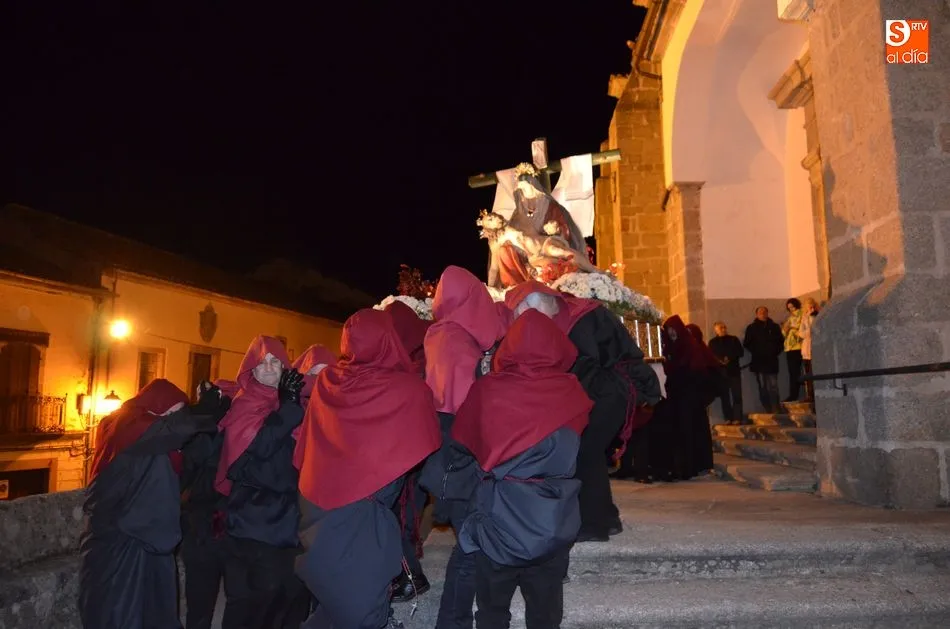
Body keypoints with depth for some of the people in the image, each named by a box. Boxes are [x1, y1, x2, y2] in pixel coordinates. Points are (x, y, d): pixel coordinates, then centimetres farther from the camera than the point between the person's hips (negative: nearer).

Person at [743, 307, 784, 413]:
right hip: (759, 362, 0)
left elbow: (781, 341, 11)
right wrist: (755, 352, -3)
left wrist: (775, 352, -1)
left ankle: (775, 410, -2)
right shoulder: (751, 328, 6)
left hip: (772, 361, 0)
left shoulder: (774, 327, 10)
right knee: (763, 387, 0)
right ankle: (768, 410, 5)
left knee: (773, 387, -4)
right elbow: (746, 343, 5)